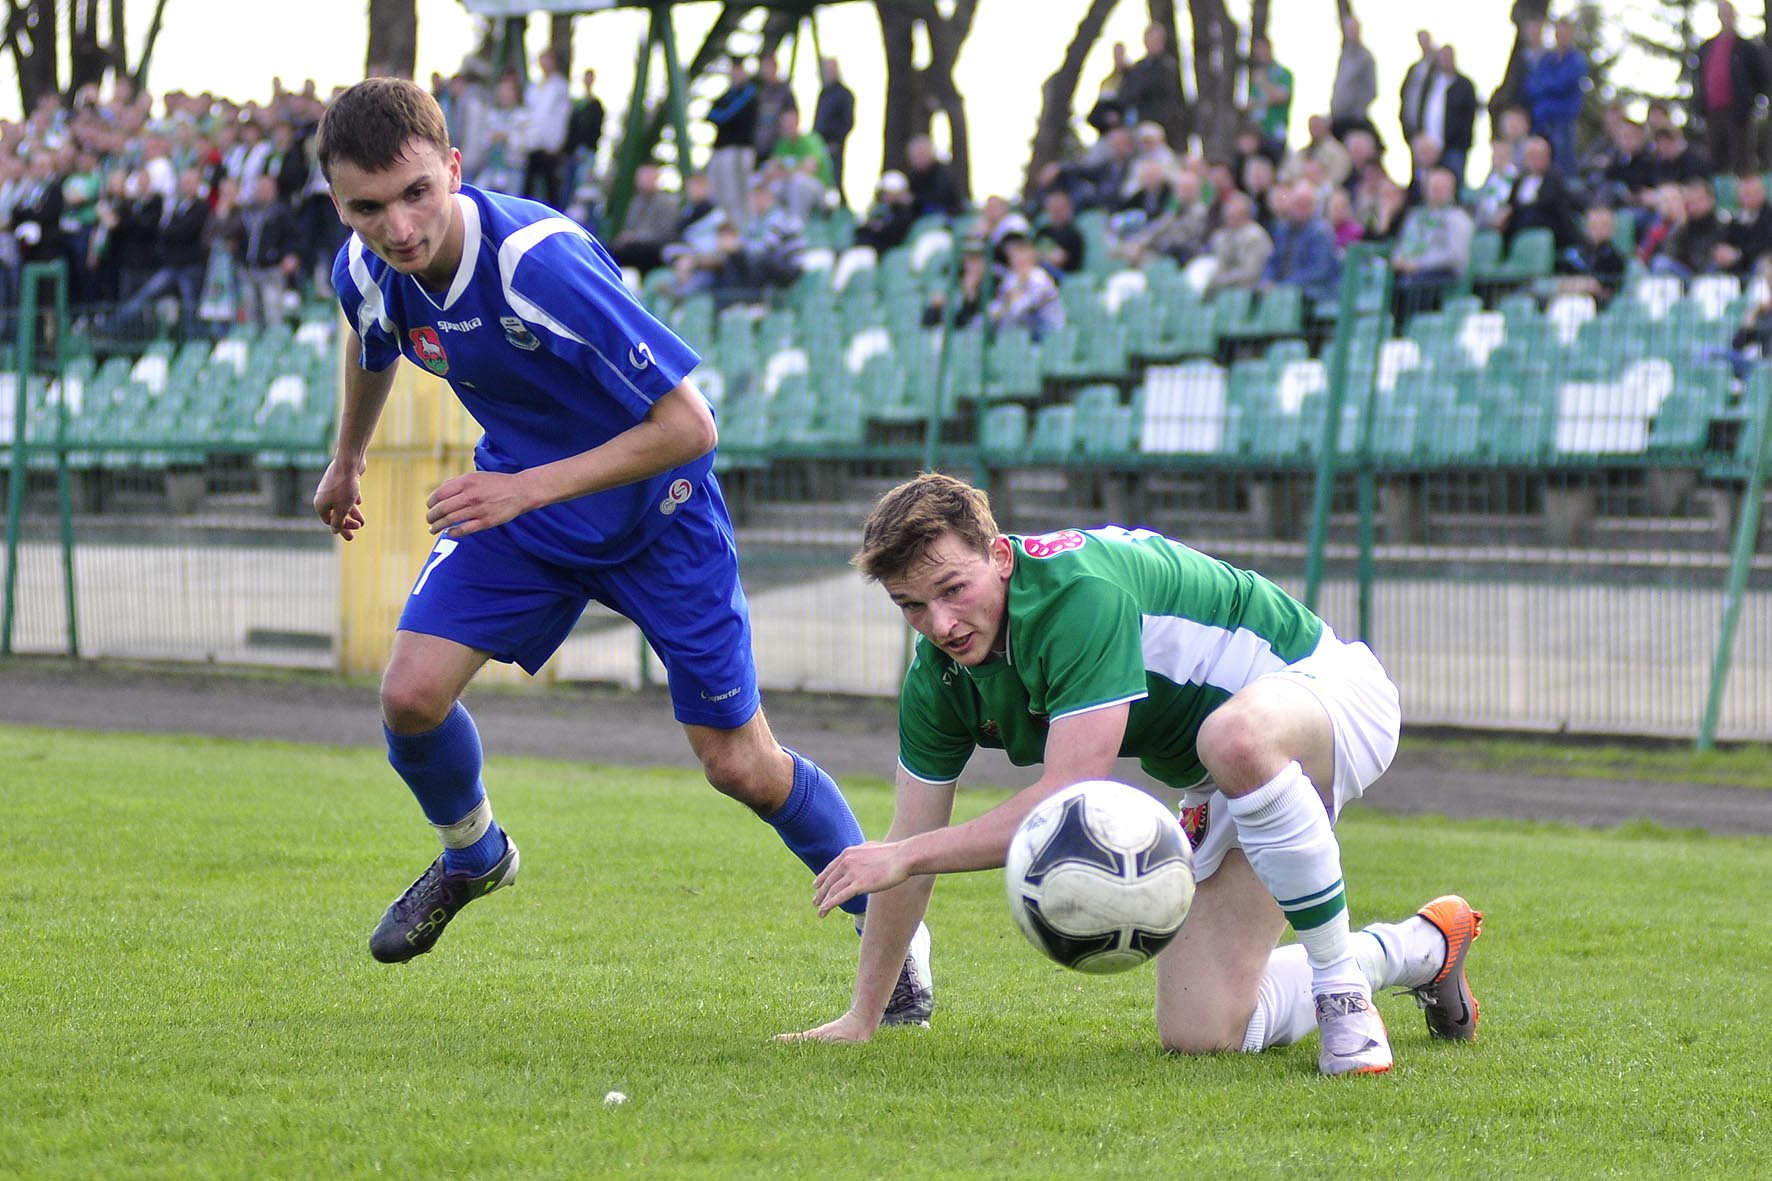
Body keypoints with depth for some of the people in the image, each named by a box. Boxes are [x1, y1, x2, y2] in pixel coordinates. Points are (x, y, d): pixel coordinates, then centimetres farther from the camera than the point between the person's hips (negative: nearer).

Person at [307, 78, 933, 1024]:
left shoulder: (540, 262, -37)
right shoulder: (366, 271, -17)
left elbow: (687, 425, -34)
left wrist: (525, 489, -38)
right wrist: (347, 459, 27)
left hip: (654, 508, -5)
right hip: (517, 495, 5)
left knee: (739, 765, -1)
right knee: (411, 693, -13)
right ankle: (472, 855, 19)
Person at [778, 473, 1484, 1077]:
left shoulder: (1082, 589, -32)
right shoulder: (938, 678, -7)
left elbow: (1069, 804, -36)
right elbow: (912, 843, 3)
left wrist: (905, 856, -31)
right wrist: (861, 1018, 5)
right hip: (1226, 790, 8)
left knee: (1237, 738, -45)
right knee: (1197, 1032, -3)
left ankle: (1340, 986, -25)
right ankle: (1420, 948, 22)